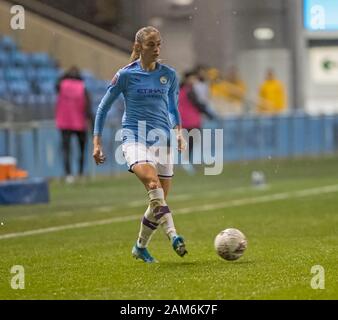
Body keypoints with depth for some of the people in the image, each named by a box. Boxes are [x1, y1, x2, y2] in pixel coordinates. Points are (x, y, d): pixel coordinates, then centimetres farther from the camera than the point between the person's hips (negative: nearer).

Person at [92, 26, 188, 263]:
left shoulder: (169, 75, 8)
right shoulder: (126, 75, -2)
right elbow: (103, 107, 6)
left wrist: (179, 131, 5)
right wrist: (97, 142, 1)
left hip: (162, 139, 4)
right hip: (134, 137, -4)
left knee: (160, 200, 2)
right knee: (153, 182, -31)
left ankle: (140, 247, 23)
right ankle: (173, 236, -37)